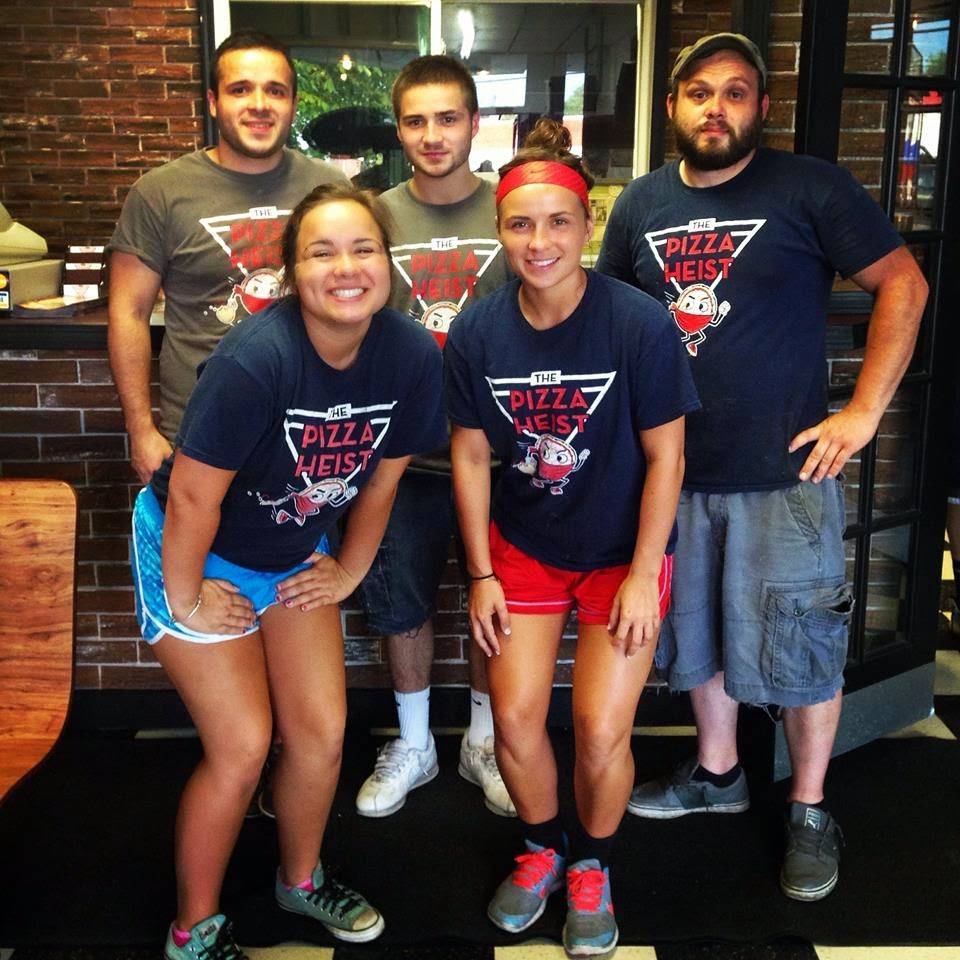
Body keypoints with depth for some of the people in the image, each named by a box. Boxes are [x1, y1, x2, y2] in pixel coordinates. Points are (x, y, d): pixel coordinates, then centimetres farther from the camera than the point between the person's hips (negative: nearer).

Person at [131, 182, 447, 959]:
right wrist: (186, 602, -13)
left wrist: (348, 573, 7)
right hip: (196, 554, -5)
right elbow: (193, 496, -24)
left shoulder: (412, 356, -17)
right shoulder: (256, 358, -33)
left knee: (322, 733, 7)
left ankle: (302, 879, 37)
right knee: (242, 748, -2)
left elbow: (381, 477, -1)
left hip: (294, 557, 5)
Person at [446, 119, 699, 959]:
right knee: (514, 718, 2)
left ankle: (592, 868, 28)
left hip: (623, 552, -2)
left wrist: (642, 575, -13)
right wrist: (482, 574, -1)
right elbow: (472, 457, -2)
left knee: (601, 731, -3)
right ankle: (540, 850, 33)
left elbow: (665, 456, -13)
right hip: (523, 544, 3)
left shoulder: (640, 324, -20)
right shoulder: (477, 332, -11)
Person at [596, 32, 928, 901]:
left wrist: (864, 413, -10)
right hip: (675, 471, 5)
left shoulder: (810, 188, -6)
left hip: (786, 472, -4)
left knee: (796, 646, 6)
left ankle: (809, 811, 27)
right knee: (696, 634, 18)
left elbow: (904, 284, -4)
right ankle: (717, 774, 40)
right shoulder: (642, 204, 6)